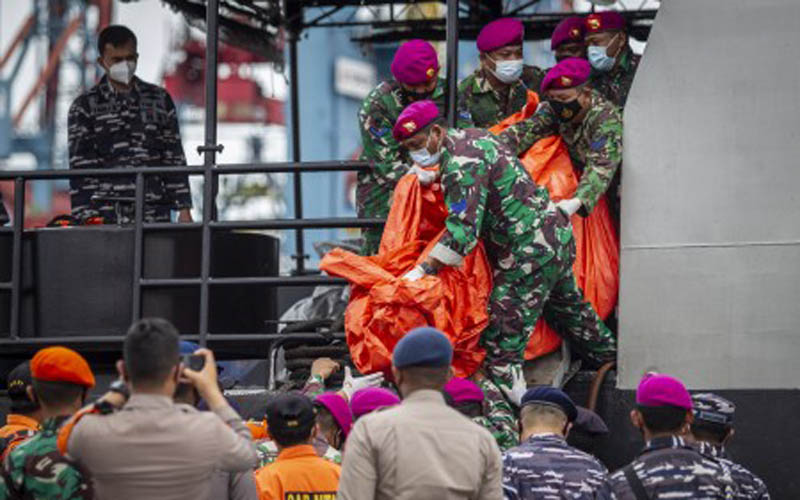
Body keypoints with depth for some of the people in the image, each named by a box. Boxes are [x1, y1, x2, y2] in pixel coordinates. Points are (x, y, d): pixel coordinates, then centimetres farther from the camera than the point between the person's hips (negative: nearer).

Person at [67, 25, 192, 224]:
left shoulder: (159, 99, 15)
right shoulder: (85, 106, 7)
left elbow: (174, 158, 15)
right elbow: (80, 166, 1)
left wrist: (184, 209, 7)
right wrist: (87, 218, -9)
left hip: (155, 213, 2)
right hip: (109, 214, -2)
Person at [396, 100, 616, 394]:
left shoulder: (461, 163, -20)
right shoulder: (469, 137, 12)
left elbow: (464, 228, -28)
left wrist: (423, 271, -27)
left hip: (529, 253, -11)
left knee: (502, 340, -10)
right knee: (570, 313, 29)